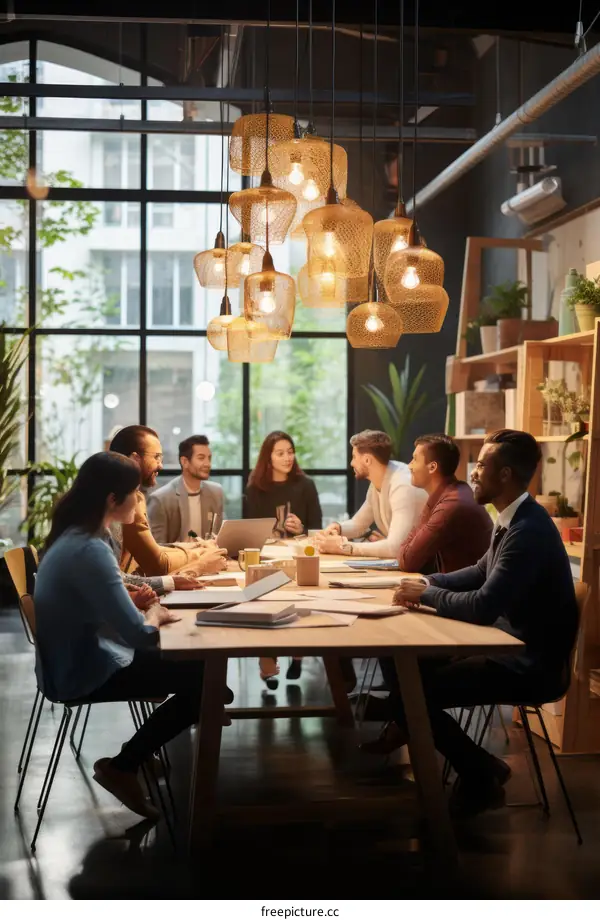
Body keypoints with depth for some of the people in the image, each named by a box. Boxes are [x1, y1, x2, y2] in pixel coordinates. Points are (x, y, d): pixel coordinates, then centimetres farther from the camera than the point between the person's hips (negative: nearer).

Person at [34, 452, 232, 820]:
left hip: (79, 659, 10)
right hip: (85, 674, -10)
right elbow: (139, 634, -32)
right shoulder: (90, 550, -28)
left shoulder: (73, 536, 4)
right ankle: (122, 767, 6)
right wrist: (154, 616, -9)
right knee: (204, 678, -1)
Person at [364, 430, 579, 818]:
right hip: (512, 645, 10)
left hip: (531, 663, -10)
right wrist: (429, 582, 6)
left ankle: (481, 778, 6)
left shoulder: (529, 530, -26)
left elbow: (482, 607, -30)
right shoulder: (514, 519, 5)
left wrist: (426, 594, -13)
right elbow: (483, 571, 20)